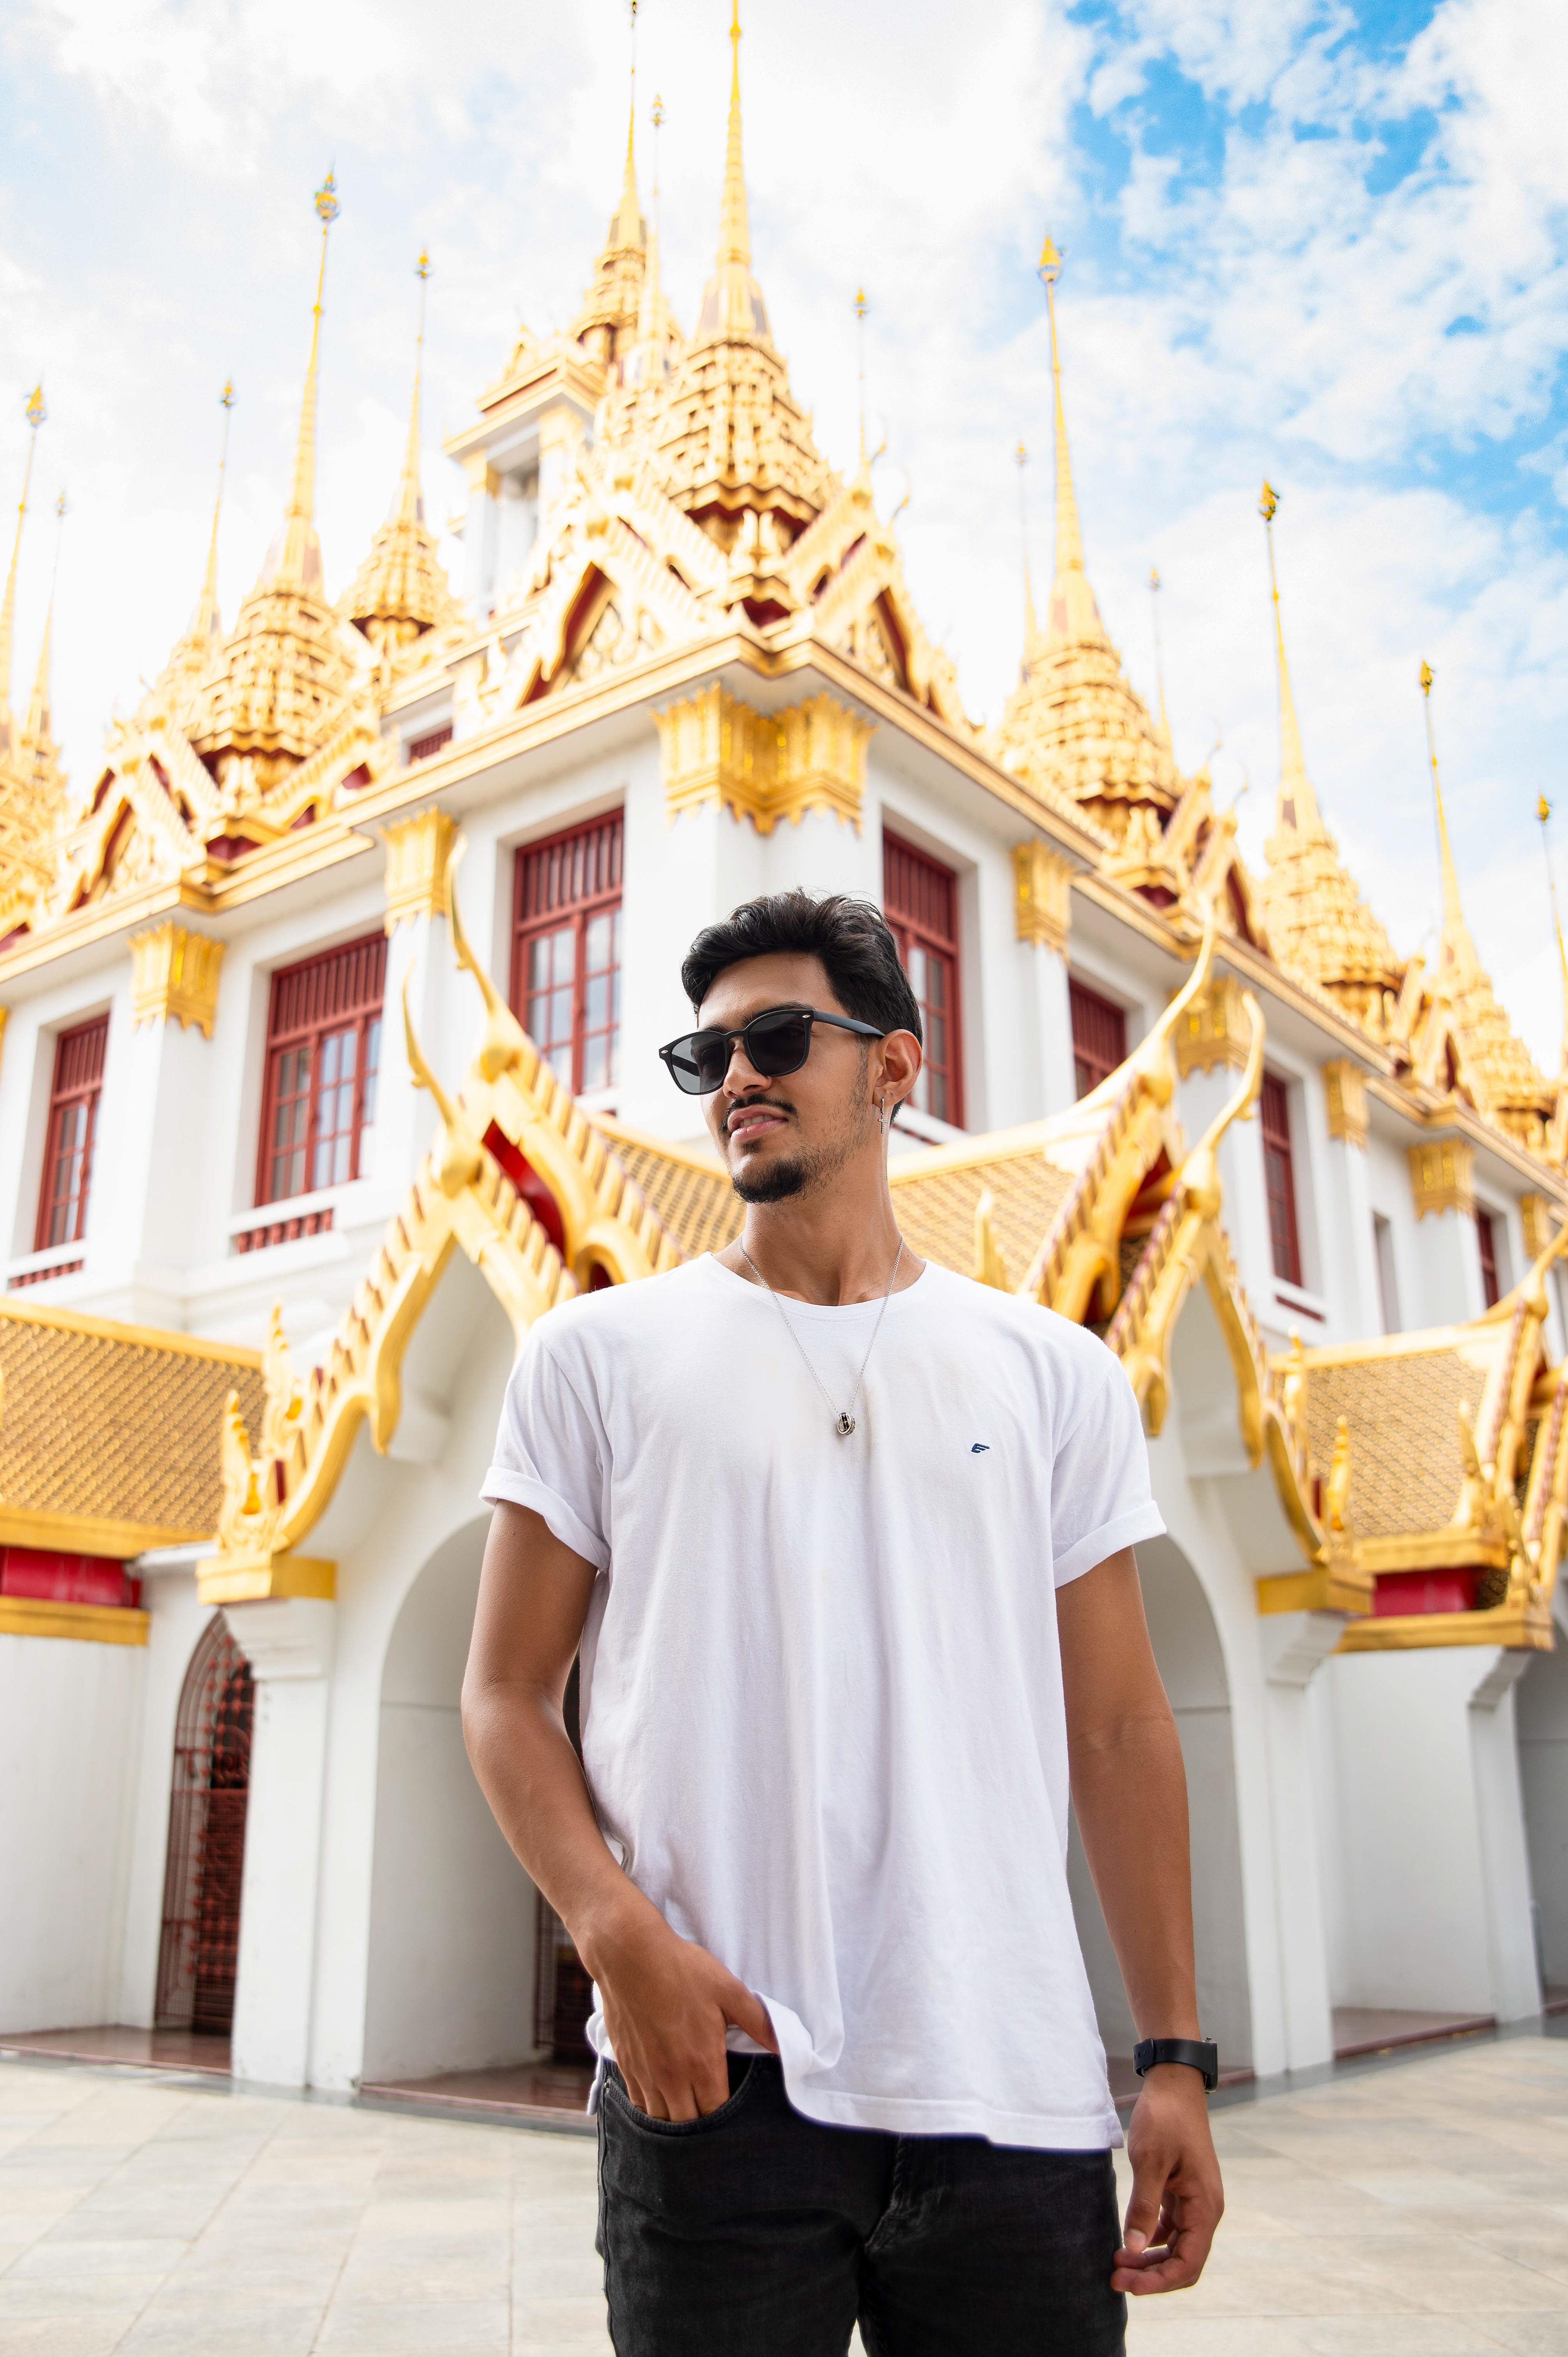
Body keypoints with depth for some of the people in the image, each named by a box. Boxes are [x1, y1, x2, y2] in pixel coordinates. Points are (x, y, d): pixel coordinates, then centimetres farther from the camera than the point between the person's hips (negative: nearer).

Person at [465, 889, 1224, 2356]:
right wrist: (620, 1935, -12)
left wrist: (1176, 2060, 3)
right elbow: (506, 1696, 3)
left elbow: (1118, 1729, 7)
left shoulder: (1055, 1373, 8)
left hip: (1014, 2094, 2)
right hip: (713, 2072, -1)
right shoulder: (599, 1353, 4)